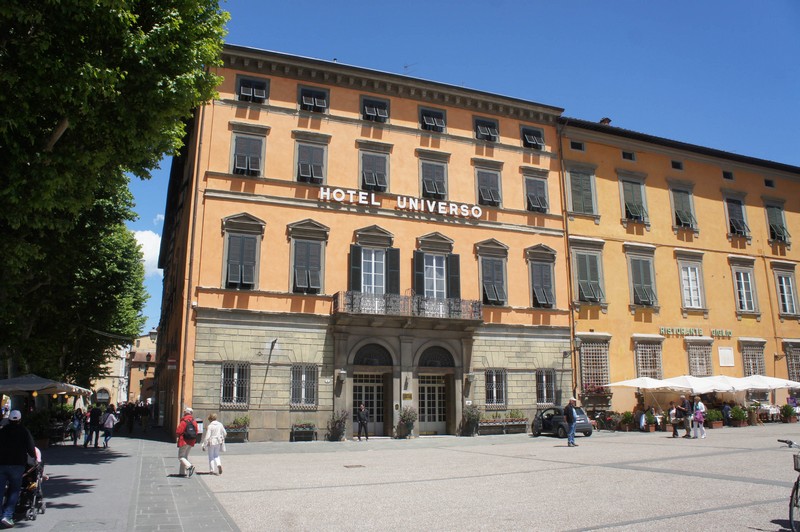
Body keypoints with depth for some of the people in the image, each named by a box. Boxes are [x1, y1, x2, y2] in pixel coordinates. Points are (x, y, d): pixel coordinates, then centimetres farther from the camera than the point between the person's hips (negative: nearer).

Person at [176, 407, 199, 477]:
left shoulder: (184, 421, -14)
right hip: (191, 442, 7)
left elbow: (178, 432, -16)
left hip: (184, 441, -7)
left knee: (181, 457, -1)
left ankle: (189, 466, -22)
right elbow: (196, 432, 7)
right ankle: (183, 472, 15)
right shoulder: (194, 421, 6)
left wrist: (179, 436, 5)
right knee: (185, 456, 16)